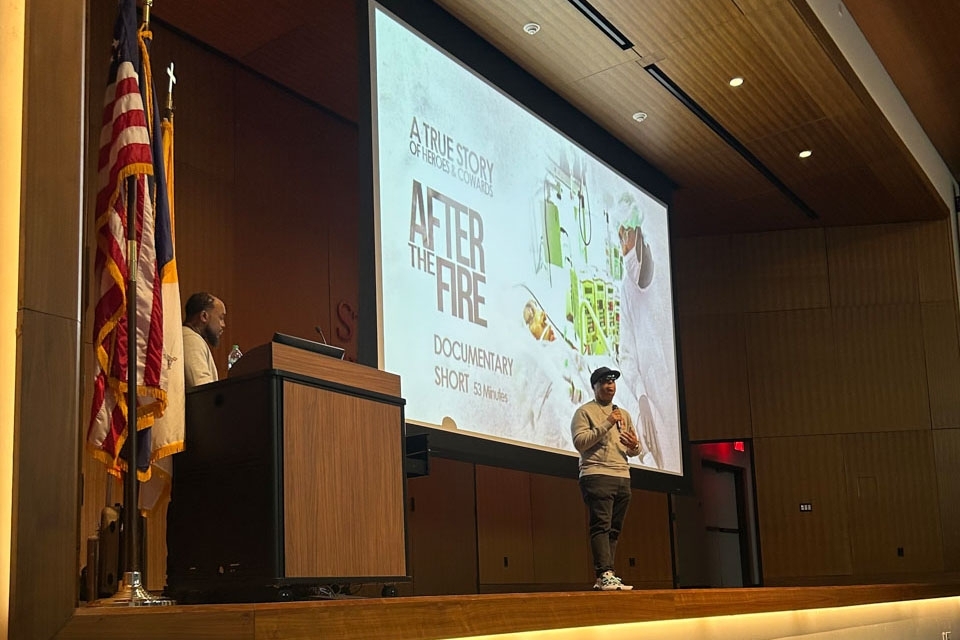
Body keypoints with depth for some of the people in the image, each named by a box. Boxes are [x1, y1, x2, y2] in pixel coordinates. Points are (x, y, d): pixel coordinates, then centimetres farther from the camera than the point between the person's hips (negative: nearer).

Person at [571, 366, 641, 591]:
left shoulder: (624, 414, 22)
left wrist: (634, 445, -2)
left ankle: (605, 578, 5)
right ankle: (605, 574, -16)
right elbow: (580, 442, -10)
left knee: (614, 529, 3)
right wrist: (606, 425, -15)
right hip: (597, 475, -6)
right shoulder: (584, 412, 4)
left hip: (622, 477, 6)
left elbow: (635, 450, 22)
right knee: (601, 526, -13)